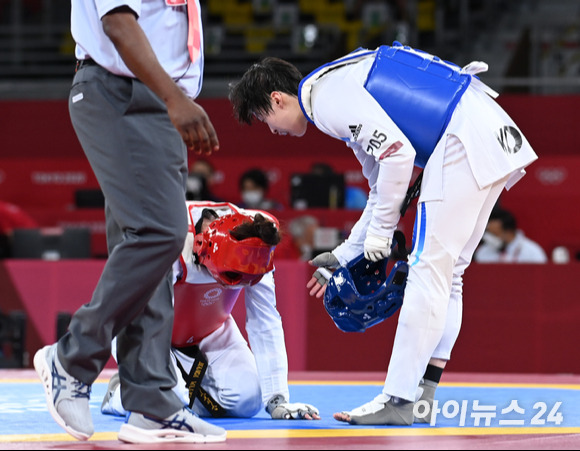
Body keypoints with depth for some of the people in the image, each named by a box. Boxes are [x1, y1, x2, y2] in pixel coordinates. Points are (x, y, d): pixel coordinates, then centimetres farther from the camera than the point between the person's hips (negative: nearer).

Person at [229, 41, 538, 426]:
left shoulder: (326, 95, -7)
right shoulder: (341, 89, 24)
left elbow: (397, 152, -17)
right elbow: (386, 186, 29)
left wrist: (380, 231, -7)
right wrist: (347, 254, 31)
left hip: (466, 141, -10)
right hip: (496, 135, 10)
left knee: (429, 271, -10)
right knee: (447, 275, 12)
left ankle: (398, 401, -10)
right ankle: (421, 397, 14)